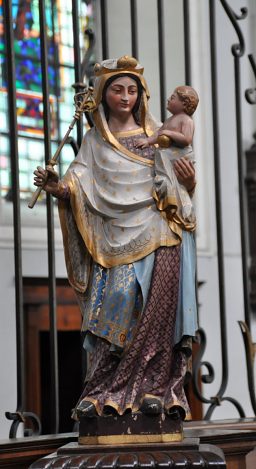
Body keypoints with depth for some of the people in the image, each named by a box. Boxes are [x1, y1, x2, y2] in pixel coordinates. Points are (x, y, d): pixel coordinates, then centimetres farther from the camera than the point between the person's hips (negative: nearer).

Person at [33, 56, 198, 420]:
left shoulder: (155, 136, 16)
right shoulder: (94, 141, 15)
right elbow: (79, 188, 3)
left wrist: (189, 181, -8)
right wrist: (59, 188, -18)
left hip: (153, 232, 0)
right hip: (114, 237, 0)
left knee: (156, 303, -19)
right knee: (118, 299, -15)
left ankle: (153, 389, -20)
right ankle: (102, 396, -15)